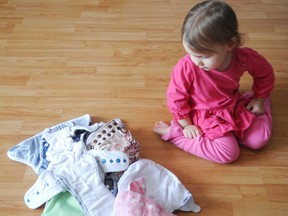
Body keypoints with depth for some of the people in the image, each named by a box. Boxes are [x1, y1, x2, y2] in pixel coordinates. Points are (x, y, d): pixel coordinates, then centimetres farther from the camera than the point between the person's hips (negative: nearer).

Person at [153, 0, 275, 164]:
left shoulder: (244, 58, -22)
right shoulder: (186, 66, -32)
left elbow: (265, 72, 2)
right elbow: (176, 97, -16)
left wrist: (259, 98, 10)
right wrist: (186, 124, -9)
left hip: (235, 107, 4)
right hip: (205, 116, -4)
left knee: (260, 140, 0)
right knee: (229, 153, -19)